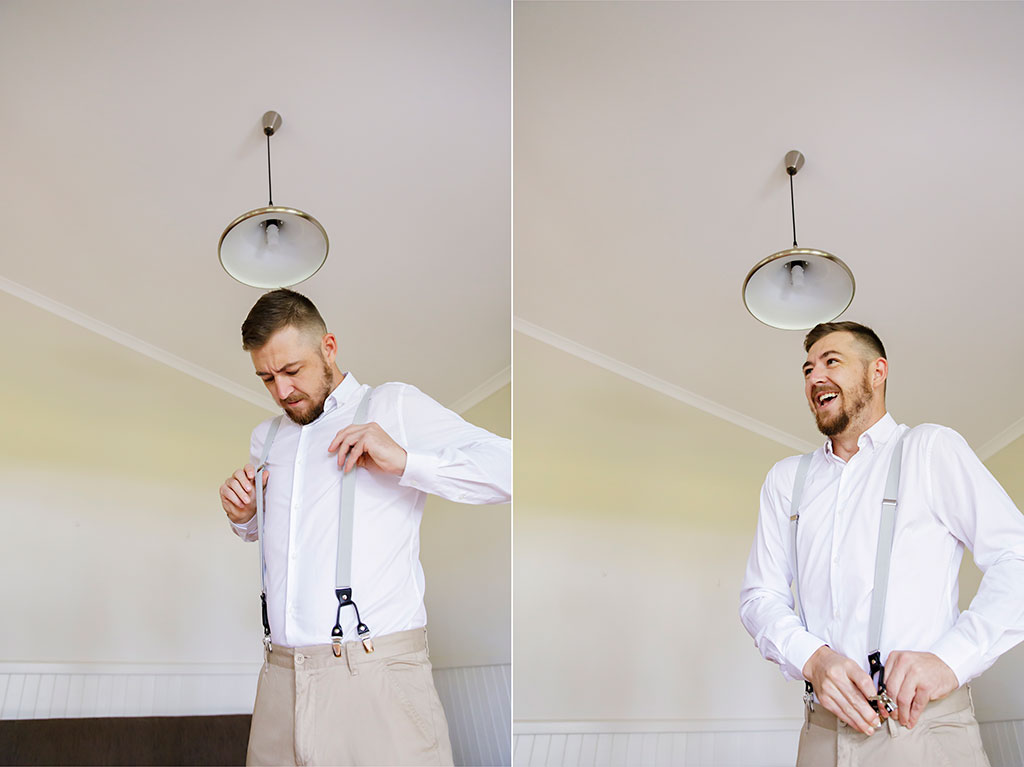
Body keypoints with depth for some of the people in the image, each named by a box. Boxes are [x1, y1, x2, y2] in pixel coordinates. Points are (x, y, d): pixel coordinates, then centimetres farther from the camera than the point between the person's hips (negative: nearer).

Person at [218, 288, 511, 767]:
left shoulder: (394, 407, 2)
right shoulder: (264, 438, 21)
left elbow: (506, 469, -6)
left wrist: (404, 462, -17)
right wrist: (242, 516, 15)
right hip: (281, 676, 5)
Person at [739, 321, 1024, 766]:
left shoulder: (930, 449, 3)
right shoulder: (785, 479, 16)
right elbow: (761, 596, 11)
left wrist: (951, 659, -18)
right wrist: (812, 658, -10)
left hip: (925, 728, -3)